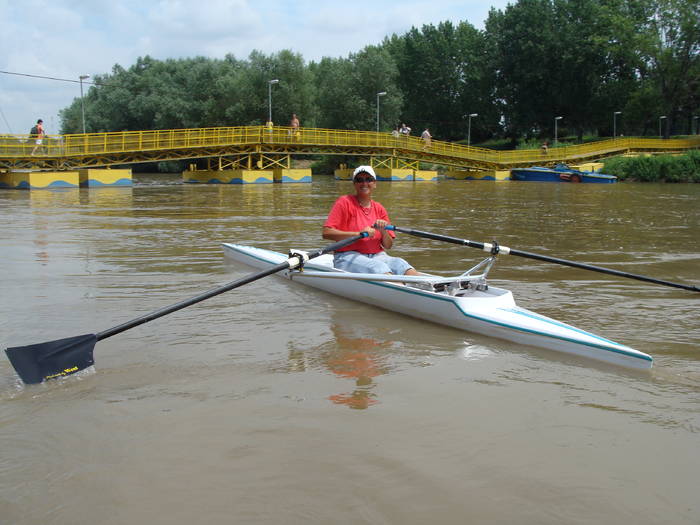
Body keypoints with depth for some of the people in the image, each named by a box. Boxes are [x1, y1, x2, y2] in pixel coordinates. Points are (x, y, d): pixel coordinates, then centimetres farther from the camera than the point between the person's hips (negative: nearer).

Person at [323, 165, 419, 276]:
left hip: (376, 256, 5)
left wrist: (384, 232, -8)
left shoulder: (379, 209, 15)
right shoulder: (345, 202, 0)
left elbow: (388, 246, 15)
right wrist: (359, 233, -20)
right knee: (379, 267, -34)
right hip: (349, 256, -5)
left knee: (399, 263, -25)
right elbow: (327, 233, -13)